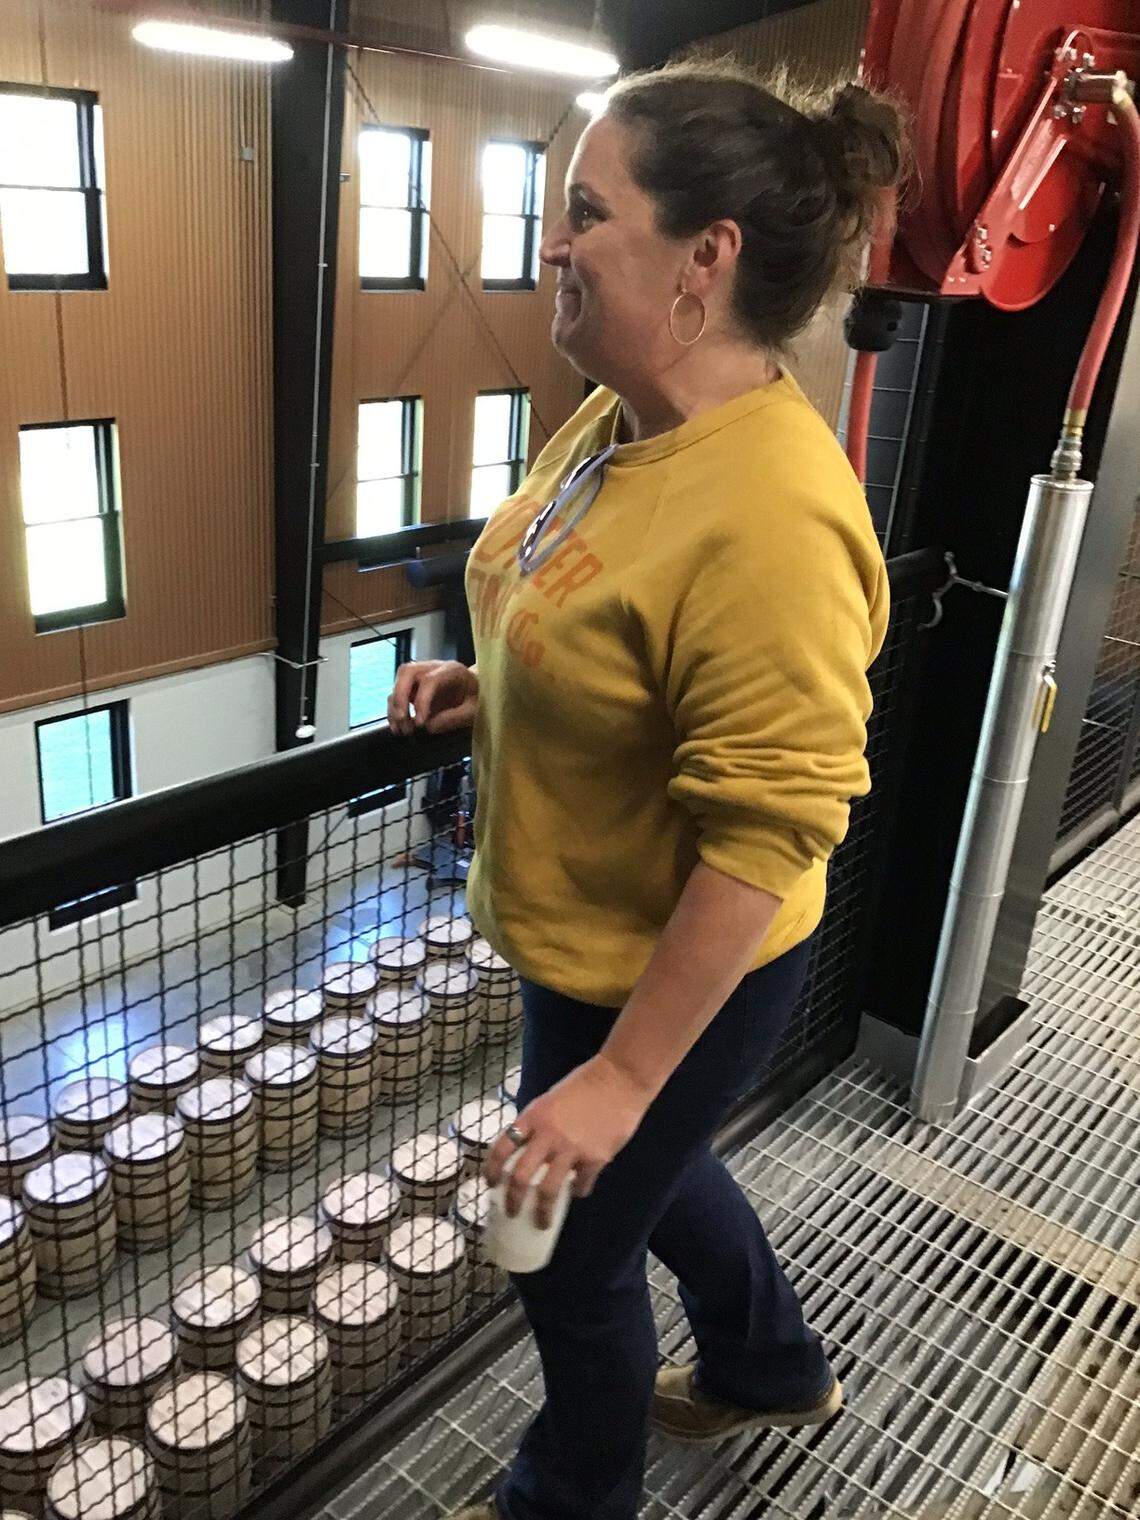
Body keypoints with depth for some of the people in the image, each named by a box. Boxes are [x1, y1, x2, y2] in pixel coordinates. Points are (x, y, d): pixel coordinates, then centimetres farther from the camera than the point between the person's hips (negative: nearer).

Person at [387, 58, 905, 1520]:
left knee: (574, 1251, 17)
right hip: (584, 939, 9)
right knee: (651, 1172, 31)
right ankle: (772, 1368, 62)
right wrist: (483, 683, -2)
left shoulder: (768, 511, -32)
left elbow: (766, 834, -28)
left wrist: (619, 1075, -22)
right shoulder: (623, 414, -3)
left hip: (671, 975, -9)